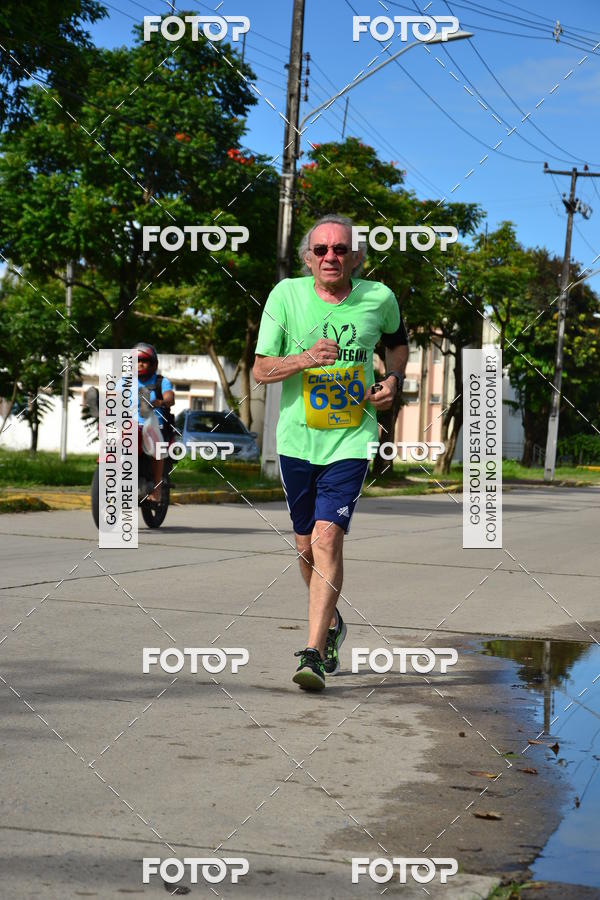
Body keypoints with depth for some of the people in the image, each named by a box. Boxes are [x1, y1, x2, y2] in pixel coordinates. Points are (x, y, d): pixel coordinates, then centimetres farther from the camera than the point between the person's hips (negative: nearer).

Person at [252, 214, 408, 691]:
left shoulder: (379, 298, -3)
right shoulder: (286, 295, -5)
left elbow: (397, 341, 20)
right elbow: (260, 369, -6)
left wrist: (393, 379, 0)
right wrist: (305, 359, -24)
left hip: (351, 440, -2)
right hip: (297, 439, 2)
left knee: (327, 536, -17)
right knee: (307, 545, 12)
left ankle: (314, 653, -16)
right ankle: (332, 624, 39)